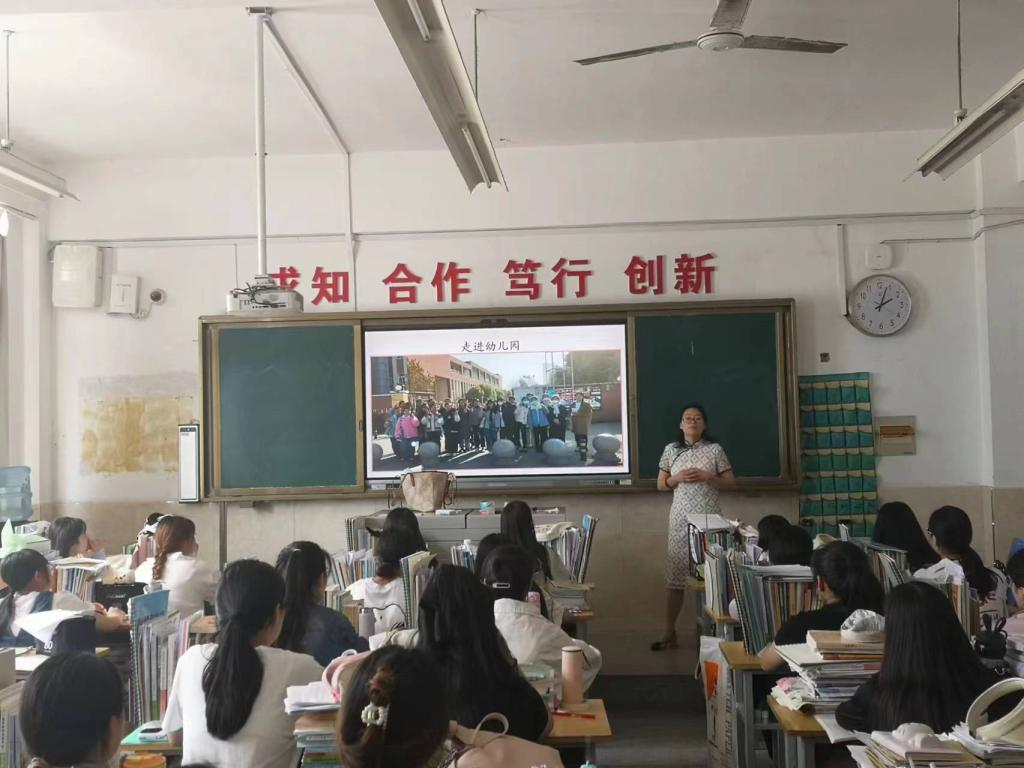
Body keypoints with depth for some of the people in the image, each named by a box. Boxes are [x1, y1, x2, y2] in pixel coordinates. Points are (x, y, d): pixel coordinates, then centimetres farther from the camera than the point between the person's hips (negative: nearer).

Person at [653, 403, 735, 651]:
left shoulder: (715, 449, 2)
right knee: (675, 574, 0)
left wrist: (707, 477, -12)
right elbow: (661, 485, 11)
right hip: (681, 518, 1)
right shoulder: (671, 450, 7)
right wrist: (677, 478, -8)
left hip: (709, 518, -1)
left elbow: (731, 483, 4)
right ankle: (669, 633, 6)